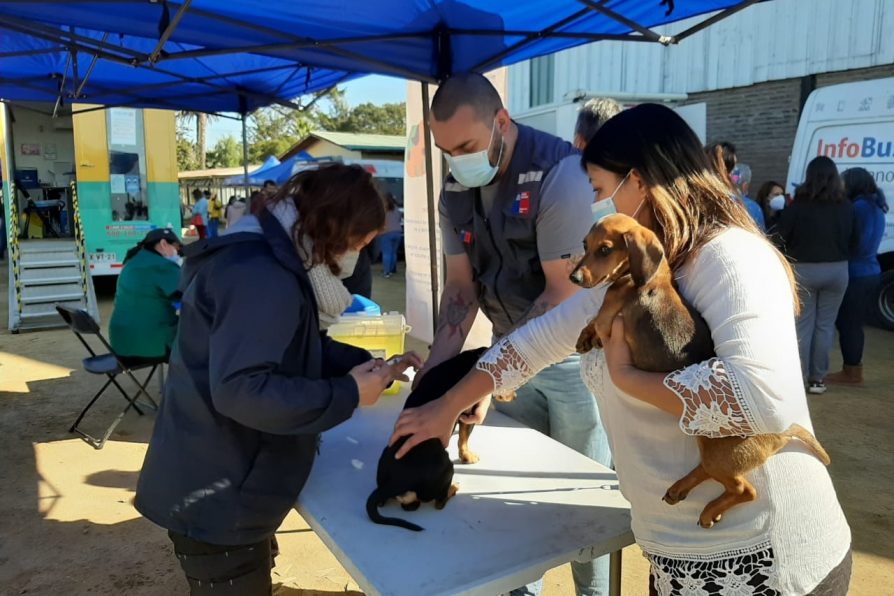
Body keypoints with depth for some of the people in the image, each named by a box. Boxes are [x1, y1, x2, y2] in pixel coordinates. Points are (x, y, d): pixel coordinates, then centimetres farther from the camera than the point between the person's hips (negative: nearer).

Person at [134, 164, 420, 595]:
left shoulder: (263, 255, 9)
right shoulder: (261, 275, -27)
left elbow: (296, 349, 15)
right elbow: (239, 390, -34)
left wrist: (367, 364, 3)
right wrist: (348, 394, -26)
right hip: (215, 498, -11)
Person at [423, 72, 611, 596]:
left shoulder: (558, 173, -22)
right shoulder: (456, 190, -1)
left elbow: (564, 291, -23)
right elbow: (461, 285, 1)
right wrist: (435, 369, -11)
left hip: (573, 352, -5)